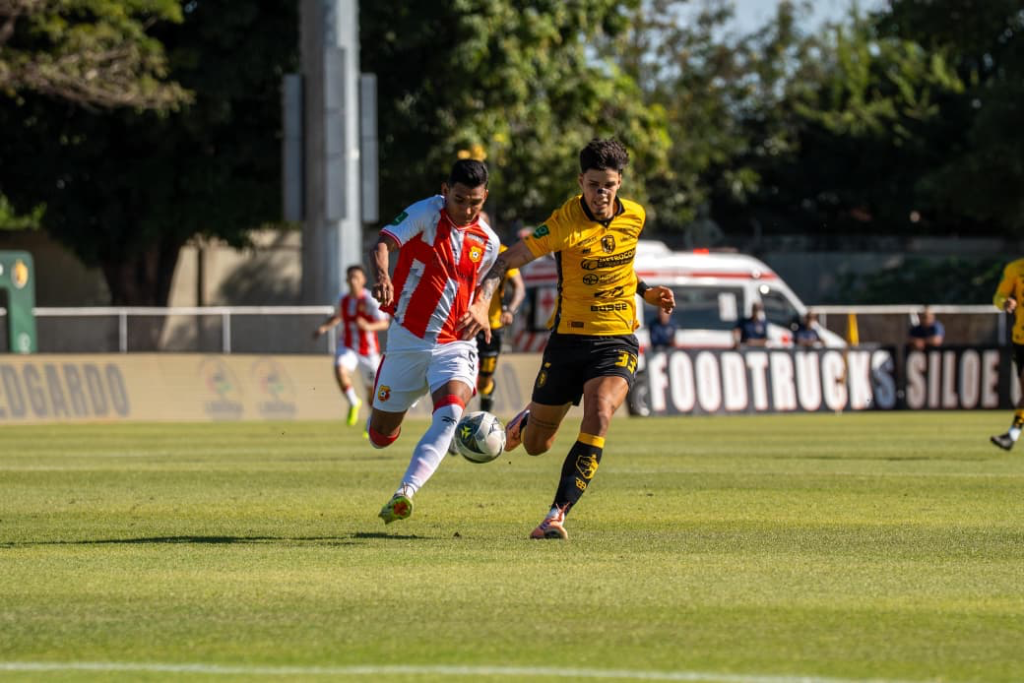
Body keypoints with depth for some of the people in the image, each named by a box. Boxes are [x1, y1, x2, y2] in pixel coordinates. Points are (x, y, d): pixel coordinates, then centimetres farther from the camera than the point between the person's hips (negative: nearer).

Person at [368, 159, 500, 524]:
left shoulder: (488, 242, 4)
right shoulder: (425, 214, -9)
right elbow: (383, 244, -25)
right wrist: (381, 275, -44)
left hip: (455, 345, 1)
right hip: (407, 339, -1)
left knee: (449, 414, -28)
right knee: (381, 436, 7)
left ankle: (405, 493, -36)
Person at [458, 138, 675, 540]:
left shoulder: (635, 217, 0)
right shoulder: (566, 223, -16)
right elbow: (509, 259, -20)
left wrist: (645, 293, 15)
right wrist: (481, 302, -34)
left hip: (617, 341, 1)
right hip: (568, 338, -1)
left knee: (598, 415, -28)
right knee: (535, 445, 8)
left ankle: (557, 514, -26)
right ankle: (528, 418, 48)